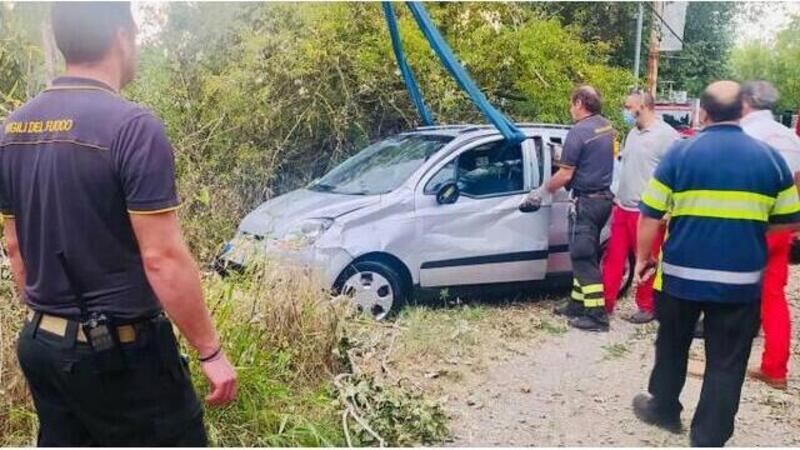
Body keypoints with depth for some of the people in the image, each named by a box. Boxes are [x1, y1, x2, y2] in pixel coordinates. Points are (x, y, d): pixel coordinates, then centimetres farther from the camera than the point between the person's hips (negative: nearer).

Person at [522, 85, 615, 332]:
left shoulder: (579, 132, -17)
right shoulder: (607, 127, 11)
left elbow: (565, 175, -16)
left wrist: (541, 191, -3)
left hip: (587, 200, -9)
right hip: (603, 197, 9)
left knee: (584, 258, -3)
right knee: (584, 255, 16)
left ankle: (597, 316, -1)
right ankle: (577, 304, 25)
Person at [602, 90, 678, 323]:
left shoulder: (666, 134, -11)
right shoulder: (633, 134, 14)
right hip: (622, 208, 8)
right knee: (613, 258, 10)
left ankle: (646, 308, 20)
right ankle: (606, 302, 19)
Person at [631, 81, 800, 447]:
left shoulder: (680, 153, -6)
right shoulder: (770, 157, 0)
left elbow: (650, 216, -6)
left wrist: (643, 258, 7)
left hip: (681, 274, 0)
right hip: (741, 281, 1)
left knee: (672, 346, 21)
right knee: (727, 362, 11)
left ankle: (663, 408, 38)